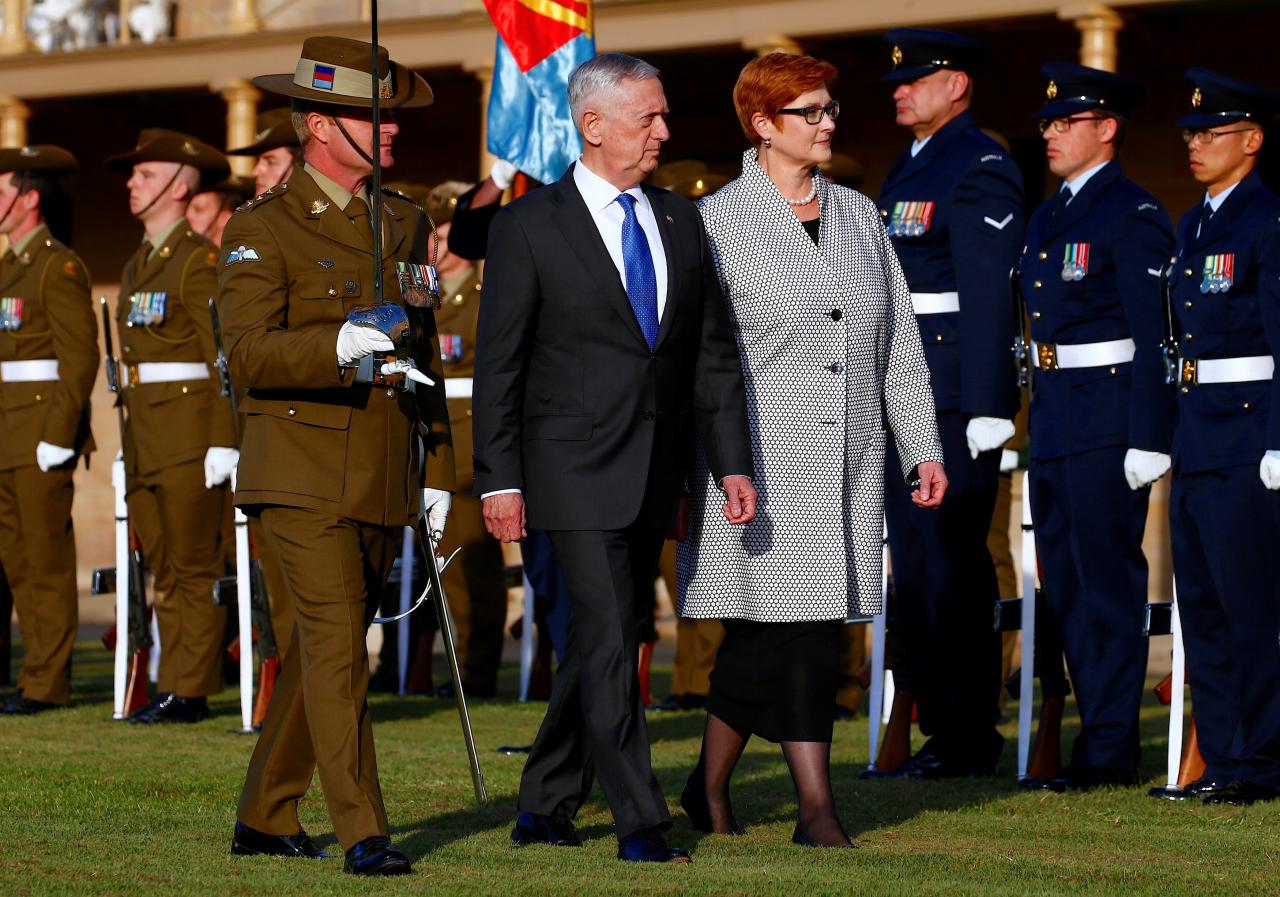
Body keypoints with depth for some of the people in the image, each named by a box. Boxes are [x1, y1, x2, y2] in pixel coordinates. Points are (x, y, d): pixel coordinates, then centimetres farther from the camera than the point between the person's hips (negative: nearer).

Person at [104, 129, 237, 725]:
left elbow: (224, 357, -13)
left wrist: (223, 444, -19)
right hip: (144, 438, 8)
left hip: (189, 435, -8)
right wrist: (128, 445, 17)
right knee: (162, 569, 7)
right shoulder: (137, 266, 19)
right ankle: (171, 689, 9)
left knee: (194, 569, -5)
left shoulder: (200, 259, -7)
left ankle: (191, 691, -3)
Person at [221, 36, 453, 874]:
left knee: (325, 648, 11)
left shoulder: (405, 223, 14)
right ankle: (363, 833, -14)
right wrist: (338, 347, -32)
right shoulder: (263, 230, -5)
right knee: (336, 644, -14)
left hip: (385, 480, 6)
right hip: (306, 473, -6)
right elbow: (249, 354, -16)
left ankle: (265, 816, 23)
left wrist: (438, 469, 14)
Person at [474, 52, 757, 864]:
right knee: (610, 642, -10)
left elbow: (714, 353, 10)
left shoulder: (681, 222, 10)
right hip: (578, 470, -5)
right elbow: (499, 363, -4)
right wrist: (500, 480, -9)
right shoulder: (529, 227, -5)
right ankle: (640, 823, -8)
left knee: (598, 643, 12)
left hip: (655, 478, 5)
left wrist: (734, 463, 3)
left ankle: (545, 807, 23)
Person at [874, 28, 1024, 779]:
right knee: (913, 564, 12)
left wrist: (987, 411, -22)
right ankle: (942, 727, 19)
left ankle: (970, 739, 0)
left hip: (956, 398, -9)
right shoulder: (910, 169, 18)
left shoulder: (981, 169, -11)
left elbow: (991, 295, -17)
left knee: (953, 567, -6)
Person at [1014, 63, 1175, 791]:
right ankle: (1095, 732, 19)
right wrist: (1029, 425, 15)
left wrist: (1150, 442, -20)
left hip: (1108, 421, -9)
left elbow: (1155, 336, -15)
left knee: (1109, 583, -5)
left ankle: (1111, 750, 0)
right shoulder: (1050, 216, 17)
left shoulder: (1134, 214, -9)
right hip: (1054, 423, 9)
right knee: (1067, 587, 11)